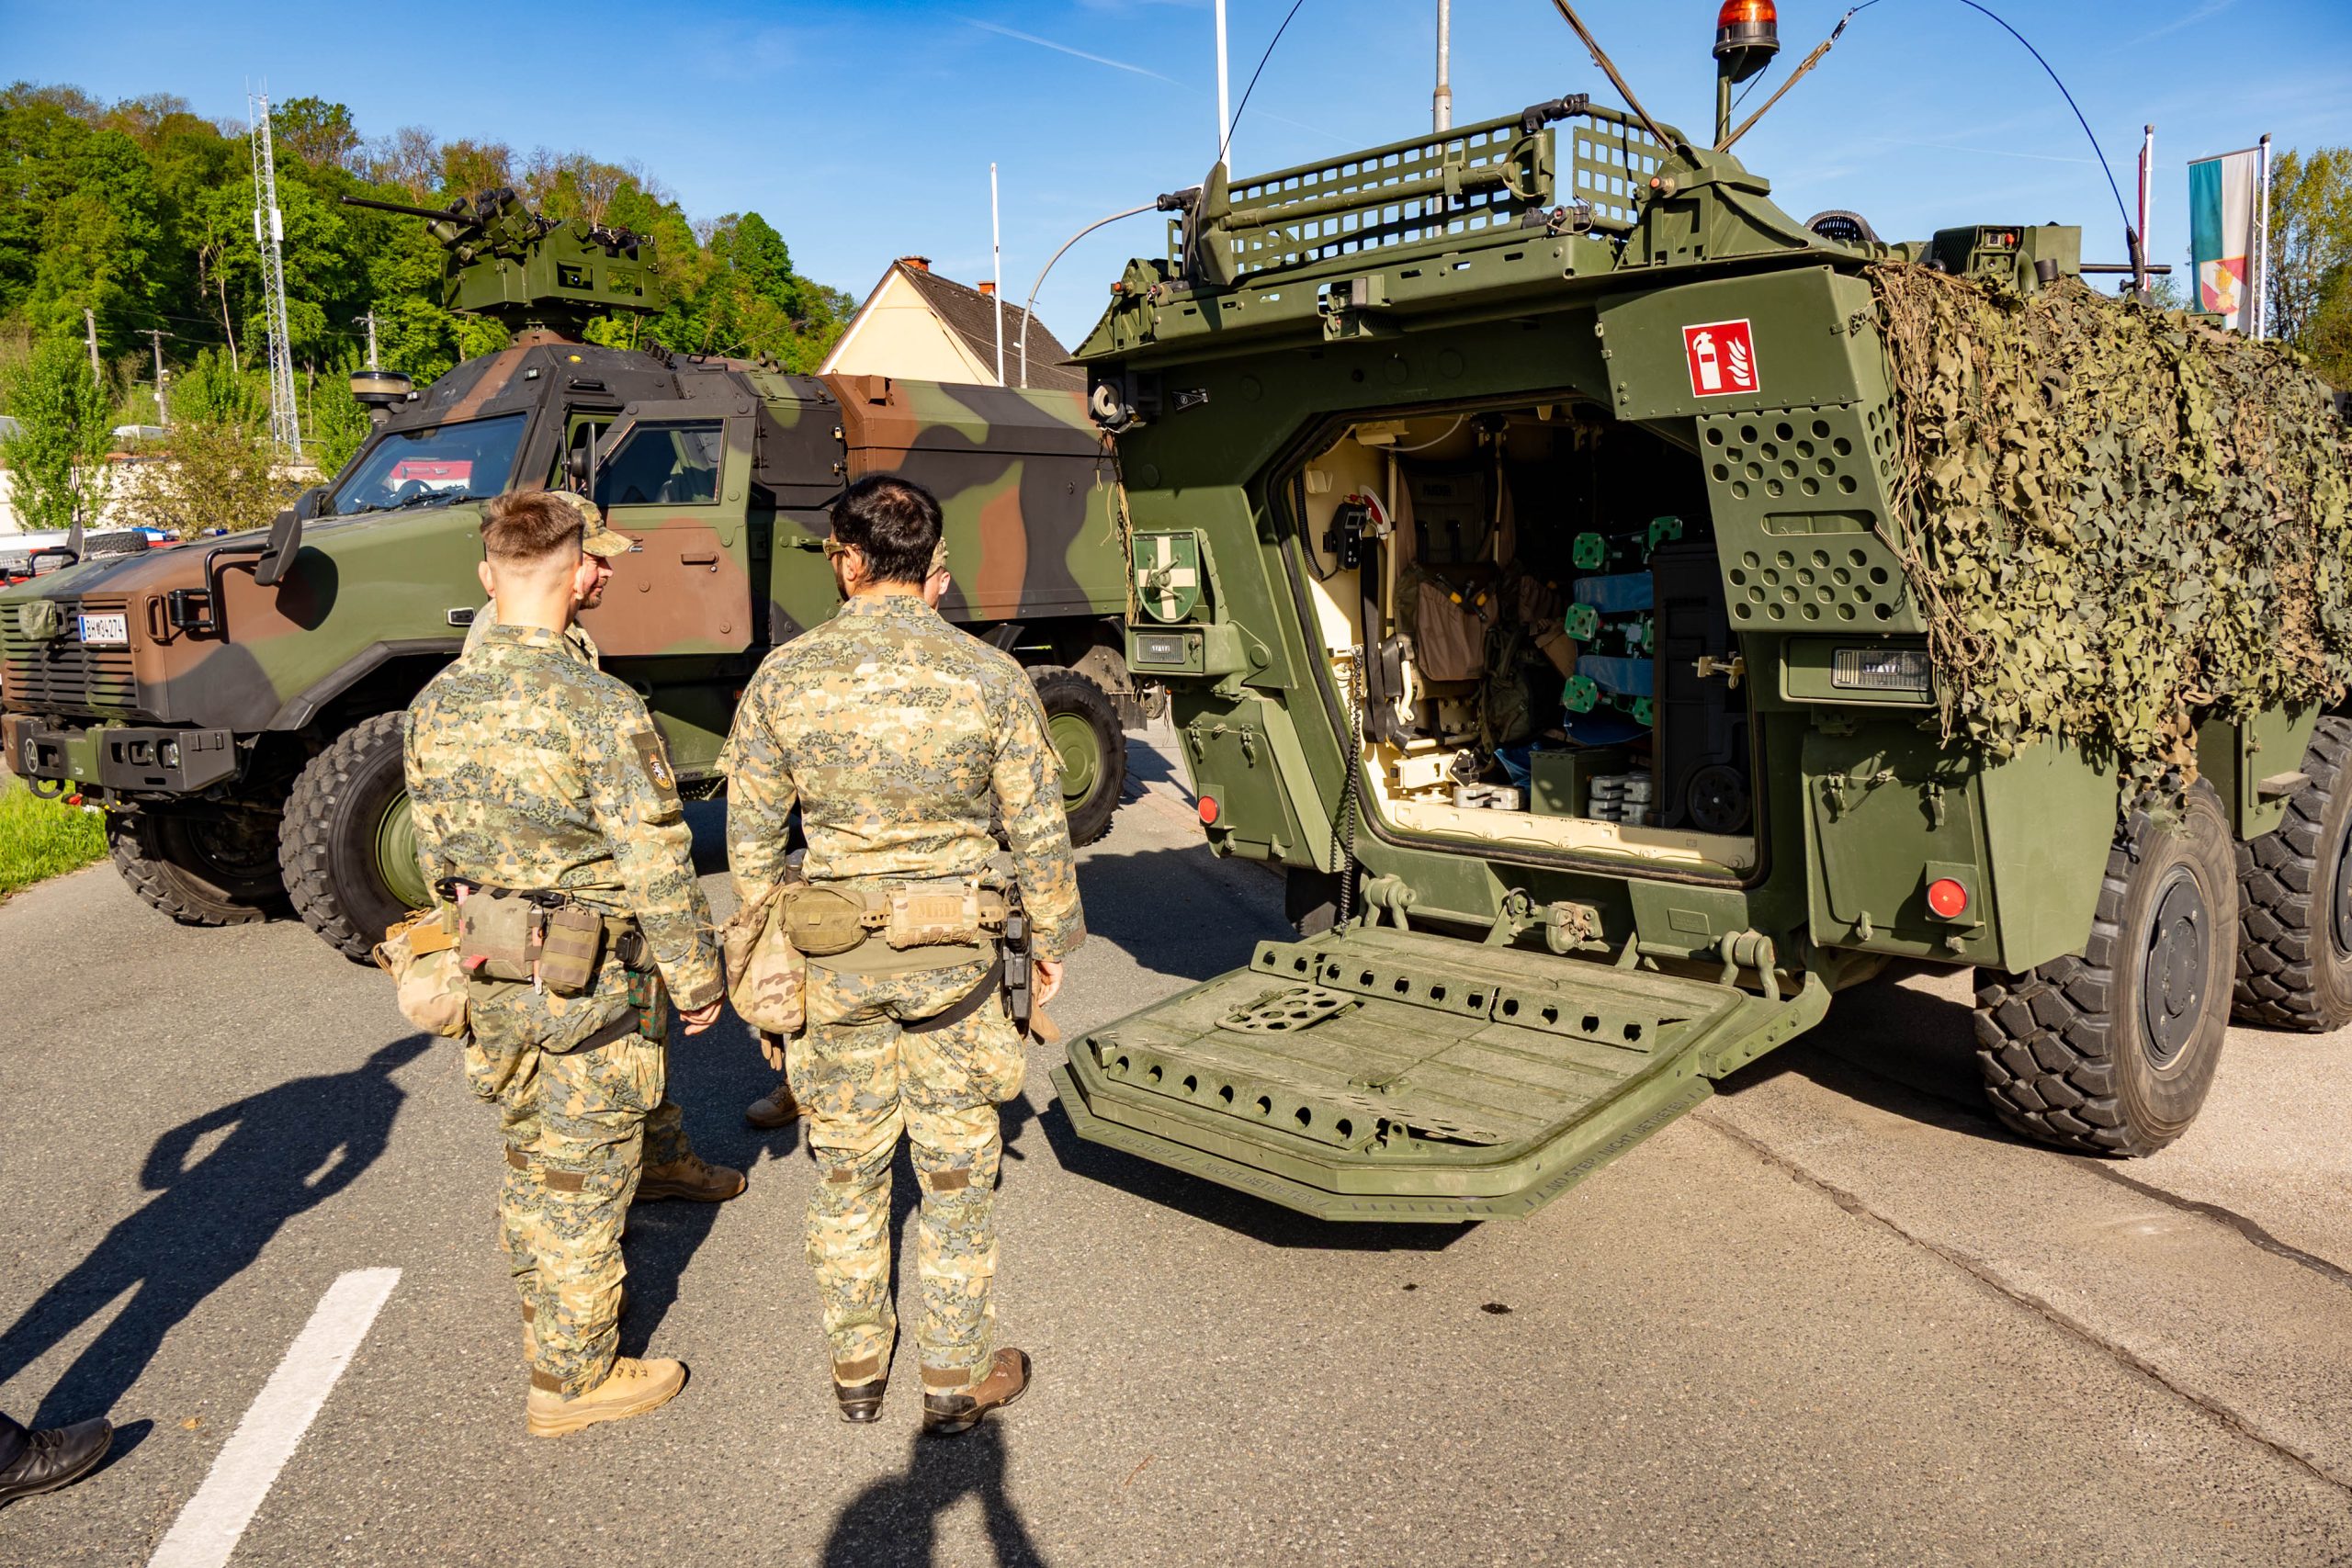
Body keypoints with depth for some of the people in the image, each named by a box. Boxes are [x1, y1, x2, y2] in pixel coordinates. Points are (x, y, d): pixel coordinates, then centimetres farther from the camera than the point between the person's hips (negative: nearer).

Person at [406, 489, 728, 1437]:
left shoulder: (436, 703, 0)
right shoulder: (599, 708, -22)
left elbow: (435, 849, 10)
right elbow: (659, 867, -19)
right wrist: (696, 977, -7)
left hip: (491, 969, 7)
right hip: (594, 978, -7)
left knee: (528, 1159, 23)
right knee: (582, 1179, 7)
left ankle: (548, 1321, 42)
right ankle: (572, 1379, 21)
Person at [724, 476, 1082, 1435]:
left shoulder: (784, 678, -6)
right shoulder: (990, 677, -10)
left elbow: (751, 833, 1)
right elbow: (1037, 830, -5)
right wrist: (1052, 937, 10)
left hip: (832, 956, 1)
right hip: (954, 956, -1)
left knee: (846, 1172, 17)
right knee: (956, 1173, 13)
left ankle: (856, 1371, 32)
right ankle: (957, 1378, 26)